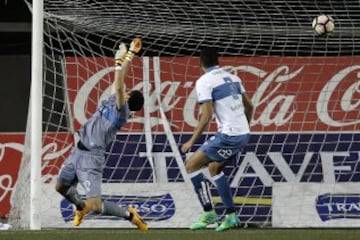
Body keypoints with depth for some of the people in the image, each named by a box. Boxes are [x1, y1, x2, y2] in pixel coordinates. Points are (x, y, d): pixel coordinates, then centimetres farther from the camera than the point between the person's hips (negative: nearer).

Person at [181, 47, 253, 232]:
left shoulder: (204, 82, -9)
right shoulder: (232, 78, 13)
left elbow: (206, 116, -15)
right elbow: (249, 107, 19)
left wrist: (192, 141, -9)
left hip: (228, 136, -8)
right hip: (243, 134, 8)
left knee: (191, 165, 2)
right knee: (214, 168, 26)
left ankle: (208, 213, 0)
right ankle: (231, 215, 21)